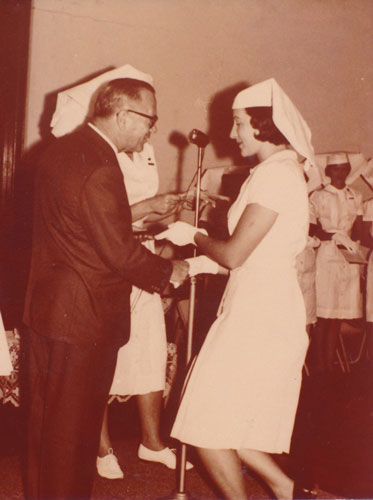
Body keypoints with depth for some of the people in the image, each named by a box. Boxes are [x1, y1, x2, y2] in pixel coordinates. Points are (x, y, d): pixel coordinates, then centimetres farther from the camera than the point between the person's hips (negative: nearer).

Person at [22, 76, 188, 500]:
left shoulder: (59, 150, 6)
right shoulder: (100, 169, -24)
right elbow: (121, 254, -22)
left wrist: (141, 211, 15)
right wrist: (169, 271, -6)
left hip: (44, 306, 10)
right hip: (83, 319, -10)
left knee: (44, 415, 22)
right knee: (74, 425, 6)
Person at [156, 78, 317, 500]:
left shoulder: (276, 174, -16)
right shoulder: (282, 171, 16)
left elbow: (234, 254, -18)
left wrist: (192, 236, -1)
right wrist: (200, 262, 15)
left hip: (260, 317, -10)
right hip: (261, 311, 10)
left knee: (209, 429, -1)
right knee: (224, 428, 15)